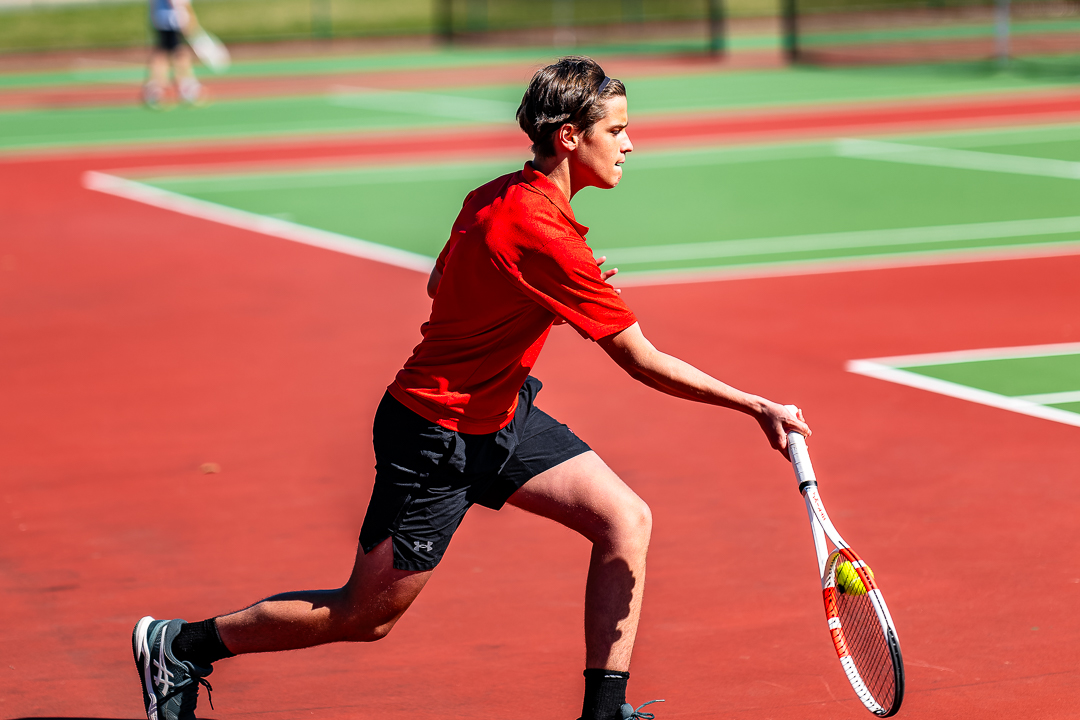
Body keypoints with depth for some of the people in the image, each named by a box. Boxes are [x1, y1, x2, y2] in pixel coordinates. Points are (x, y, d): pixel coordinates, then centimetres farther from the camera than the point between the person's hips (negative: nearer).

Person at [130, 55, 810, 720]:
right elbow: (645, 363, -26)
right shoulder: (543, 236, -29)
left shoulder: (496, 196, -1)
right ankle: (179, 645, 21)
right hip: (435, 439, -9)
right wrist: (758, 408, -21)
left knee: (626, 520, -3)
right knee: (365, 617, 4)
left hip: (499, 412, 10)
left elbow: (440, 283, 17)